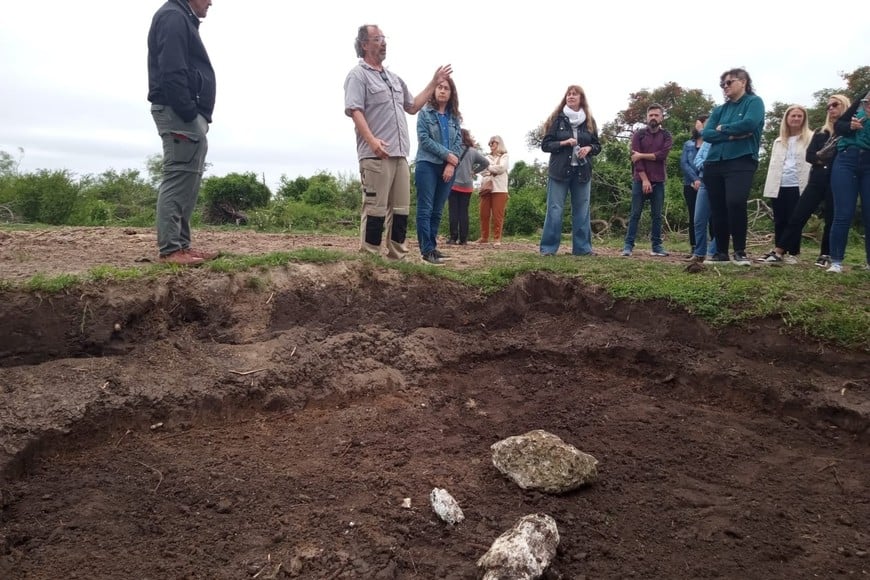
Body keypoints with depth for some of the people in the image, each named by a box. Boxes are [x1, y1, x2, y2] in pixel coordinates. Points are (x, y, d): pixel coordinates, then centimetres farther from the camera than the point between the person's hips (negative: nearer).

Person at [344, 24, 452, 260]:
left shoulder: (393, 77, 24)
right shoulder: (358, 75, 0)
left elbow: (412, 107, 30)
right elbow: (355, 111, -13)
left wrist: (434, 82, 26)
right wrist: (371, 140, -27)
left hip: (400, 154, 8)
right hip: (376, 155, -8)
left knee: (401, 208, 9)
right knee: (375, 209, -9)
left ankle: (398, 257, 16)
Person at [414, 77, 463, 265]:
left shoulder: (455, 117, 14)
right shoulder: (424, 113, 3)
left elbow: (459, 142, 7)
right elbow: (424, 139, -8)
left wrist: (451, 164, -9)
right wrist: (447, 155, -13)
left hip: (448, 168, 5)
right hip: (427, 165, -4)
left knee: (437, 211, 7)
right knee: (425, 209, -8)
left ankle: (432, 247, 12)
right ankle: (427, 251, -10)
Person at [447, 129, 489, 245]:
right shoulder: (473, 151, 2)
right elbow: (486, 162, 4)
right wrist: (474, 171, 7)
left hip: (453, 184, -2)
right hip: (467, 186, 3)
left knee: (453, 211, 1)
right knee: (463, 212, 5)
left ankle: (453, 237, -2)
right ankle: (463, 239, 5)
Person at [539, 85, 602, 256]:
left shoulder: (589, 121, 9)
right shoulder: (557, 119, 2)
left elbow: (598, 146, 14)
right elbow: (545, 145, 0)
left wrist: (589, 148, -8)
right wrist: (563, 143, -16)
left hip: (582, 171, 3)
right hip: (559, 170, -3)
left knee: (582, 211, 5)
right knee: (555, 210, -4)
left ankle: (582, 248, 10)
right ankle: (548, 247, 0)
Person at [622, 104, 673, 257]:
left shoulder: (666, 135, 8)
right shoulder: (638, 134, 3)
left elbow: (662, 155, -10)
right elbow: (635, 159, -6)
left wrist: (642, 155, -11)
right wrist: (644, 179, -13)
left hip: (658, 181, 2)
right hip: (640, 180, -2)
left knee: (657, 215, 4)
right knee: (635, 214, -3)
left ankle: (657, 245, 8)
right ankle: (628, 244, -3)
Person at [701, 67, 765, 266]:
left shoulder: (754, 102, 4)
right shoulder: (720, 110, 18)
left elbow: (749, 124, -15)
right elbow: (706, 134, 4)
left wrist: (723, 128, 0)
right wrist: (731, 136, -9)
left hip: (741, 162, -5)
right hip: (714, 164, 6)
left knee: (735, 203, -23)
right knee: (718, 209, 4)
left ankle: (740, 252, -11)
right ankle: (720, 252, 14)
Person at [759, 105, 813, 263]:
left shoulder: (811, 138, 6)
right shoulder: (779, 141, 23)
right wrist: (770, 186, 8)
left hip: (798, 187, -4)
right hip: (779, 187, 4)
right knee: (779, 221, 3)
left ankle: (793, 253, 1)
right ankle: (778, 251, 8)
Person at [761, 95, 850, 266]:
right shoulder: (820, 133, 18)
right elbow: (809, 155, 5)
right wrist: (823, 158, -11)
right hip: (818, 180, 3)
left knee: (832, 219, -1)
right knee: (798, 216, -2)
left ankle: (825, 255, 7)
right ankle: (779, 252, -2)